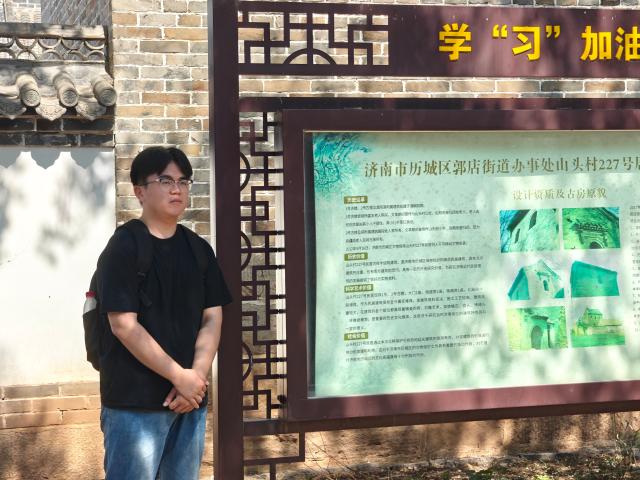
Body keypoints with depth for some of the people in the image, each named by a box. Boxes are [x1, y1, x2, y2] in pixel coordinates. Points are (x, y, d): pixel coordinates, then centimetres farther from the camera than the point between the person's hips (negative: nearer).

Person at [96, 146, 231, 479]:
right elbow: (124, 326, -14)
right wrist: (180, 376, -14)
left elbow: (212, 317, 7)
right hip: (135, 401, -6)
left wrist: (197, 375, -8)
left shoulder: (198, 249, 11)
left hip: (191, 400, 6)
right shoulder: (124, 247, -7)